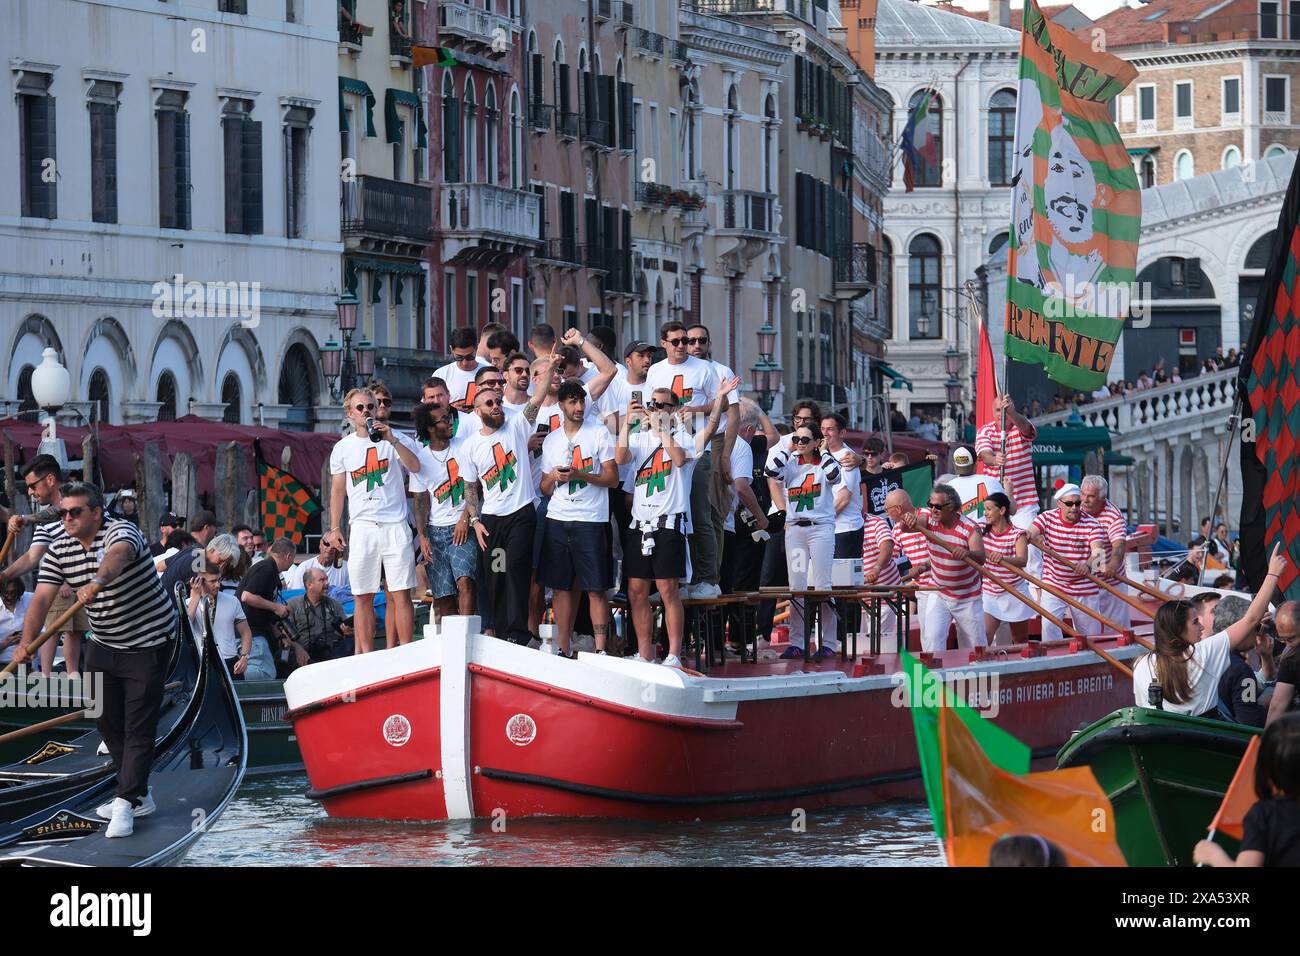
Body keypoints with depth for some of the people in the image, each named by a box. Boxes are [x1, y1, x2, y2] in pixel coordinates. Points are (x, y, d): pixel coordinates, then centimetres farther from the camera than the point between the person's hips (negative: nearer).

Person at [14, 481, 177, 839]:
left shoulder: (121, 532, -23)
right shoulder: (58, 550, -4)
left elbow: (118, 555, -48)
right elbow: (42, 597, -13)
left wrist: (98, 582, -69)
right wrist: (27, 641, -29)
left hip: (148, 644, -7)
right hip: (104, 645, 7)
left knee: (138, 728, -10)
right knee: (106, 721, 13)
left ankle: (126, 803, -11)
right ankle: (138, 795, 25)